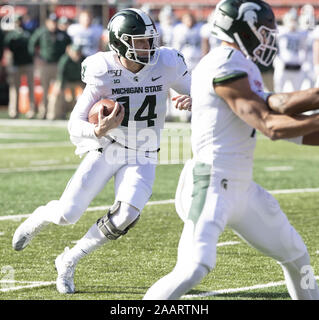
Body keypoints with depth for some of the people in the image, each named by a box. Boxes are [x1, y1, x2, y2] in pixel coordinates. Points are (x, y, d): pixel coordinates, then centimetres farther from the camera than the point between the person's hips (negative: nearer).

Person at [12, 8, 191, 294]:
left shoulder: (166, 64, -14)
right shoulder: (103, 74, -19)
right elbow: (75, 126, -14)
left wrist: (192, 101, -25)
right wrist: (99, 131, -36)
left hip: (141, 157, 2)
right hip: (106, 151, -1)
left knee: (125, 217, -21)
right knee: (68, 214, -10)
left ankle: (68, 262, 3)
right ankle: (40, 219, 31)